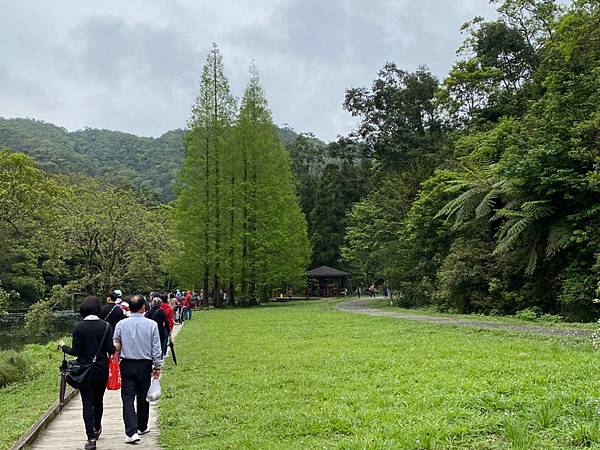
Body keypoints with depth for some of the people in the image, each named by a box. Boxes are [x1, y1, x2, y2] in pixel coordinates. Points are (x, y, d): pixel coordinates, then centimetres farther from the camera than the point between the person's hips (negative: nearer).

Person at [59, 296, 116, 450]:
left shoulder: (78, 327, -9)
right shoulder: (105, 326, -8)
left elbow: (76, 351, -8)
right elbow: (111, 350, -8)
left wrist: (64, 347, 10)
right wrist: (115, 347, 14)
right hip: (102, 370, 1)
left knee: (87, 403, 3)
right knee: (98, 400, 20)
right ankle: (96, 429, 39)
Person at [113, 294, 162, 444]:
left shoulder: (121, 324, -4)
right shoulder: (151, 324, -8)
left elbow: (115, 346, 1)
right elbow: (156, 348, -5)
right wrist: (157, 367, 4)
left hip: (127, 365, 0)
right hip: (145, 365, 0)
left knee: (128, 398, 0)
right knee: (143, 397, 15)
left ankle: (131, 432, -11)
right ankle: (142, 427, 30)